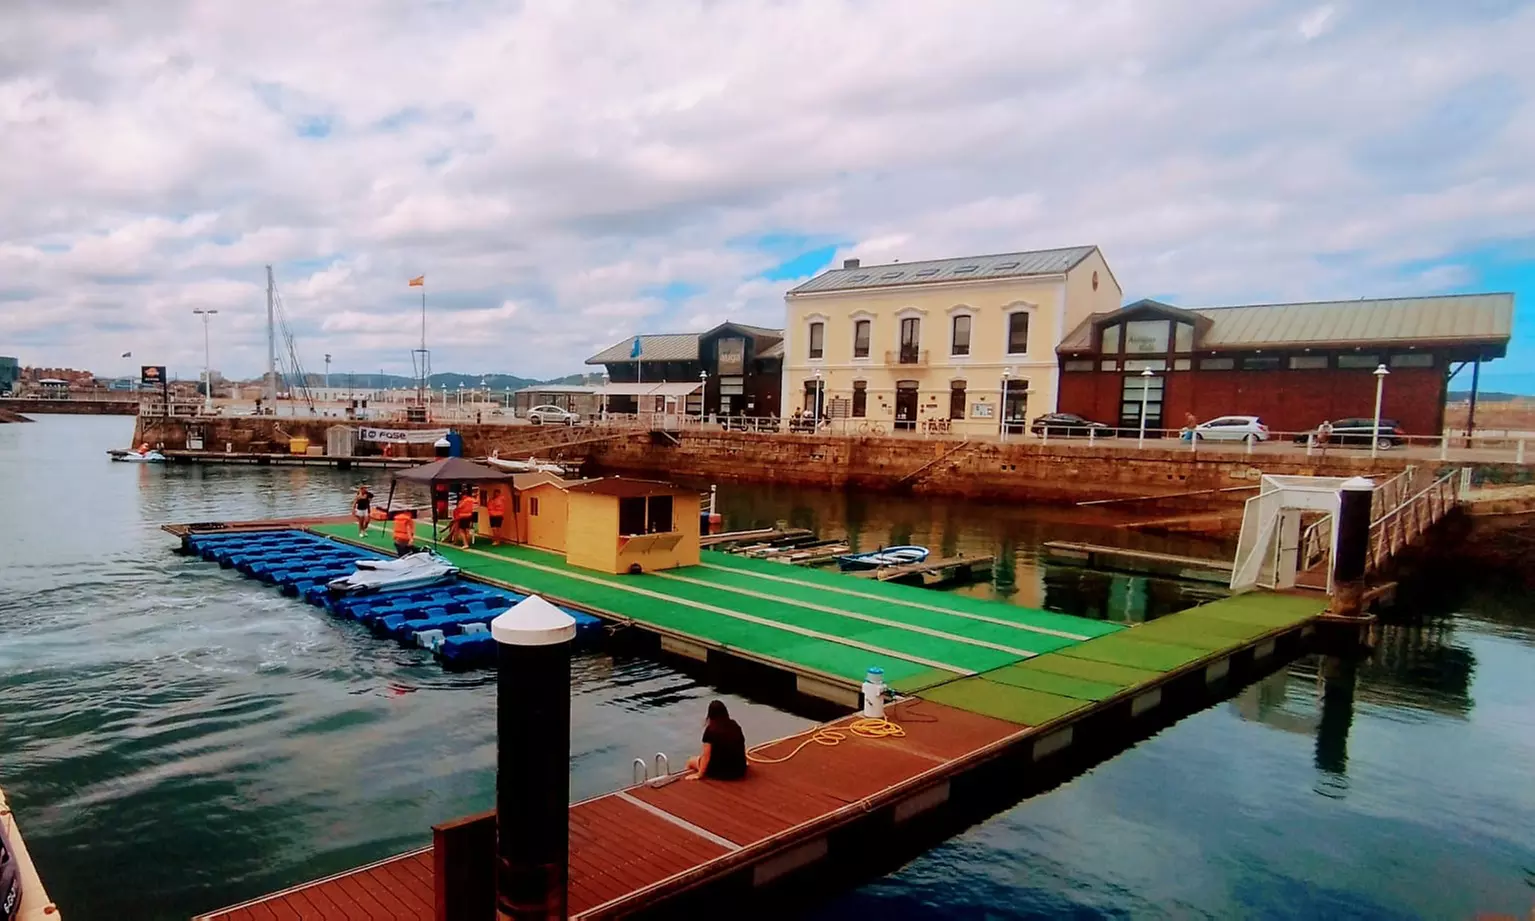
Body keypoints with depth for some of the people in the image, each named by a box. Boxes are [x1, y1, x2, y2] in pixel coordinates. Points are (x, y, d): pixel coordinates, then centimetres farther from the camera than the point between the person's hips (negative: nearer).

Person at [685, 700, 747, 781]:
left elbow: (706, 755, -15)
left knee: (691, 761, 18)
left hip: (720, 771, -4)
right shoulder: (735, 726, 2)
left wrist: (699, 774, -7)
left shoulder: (710, 729, -14)